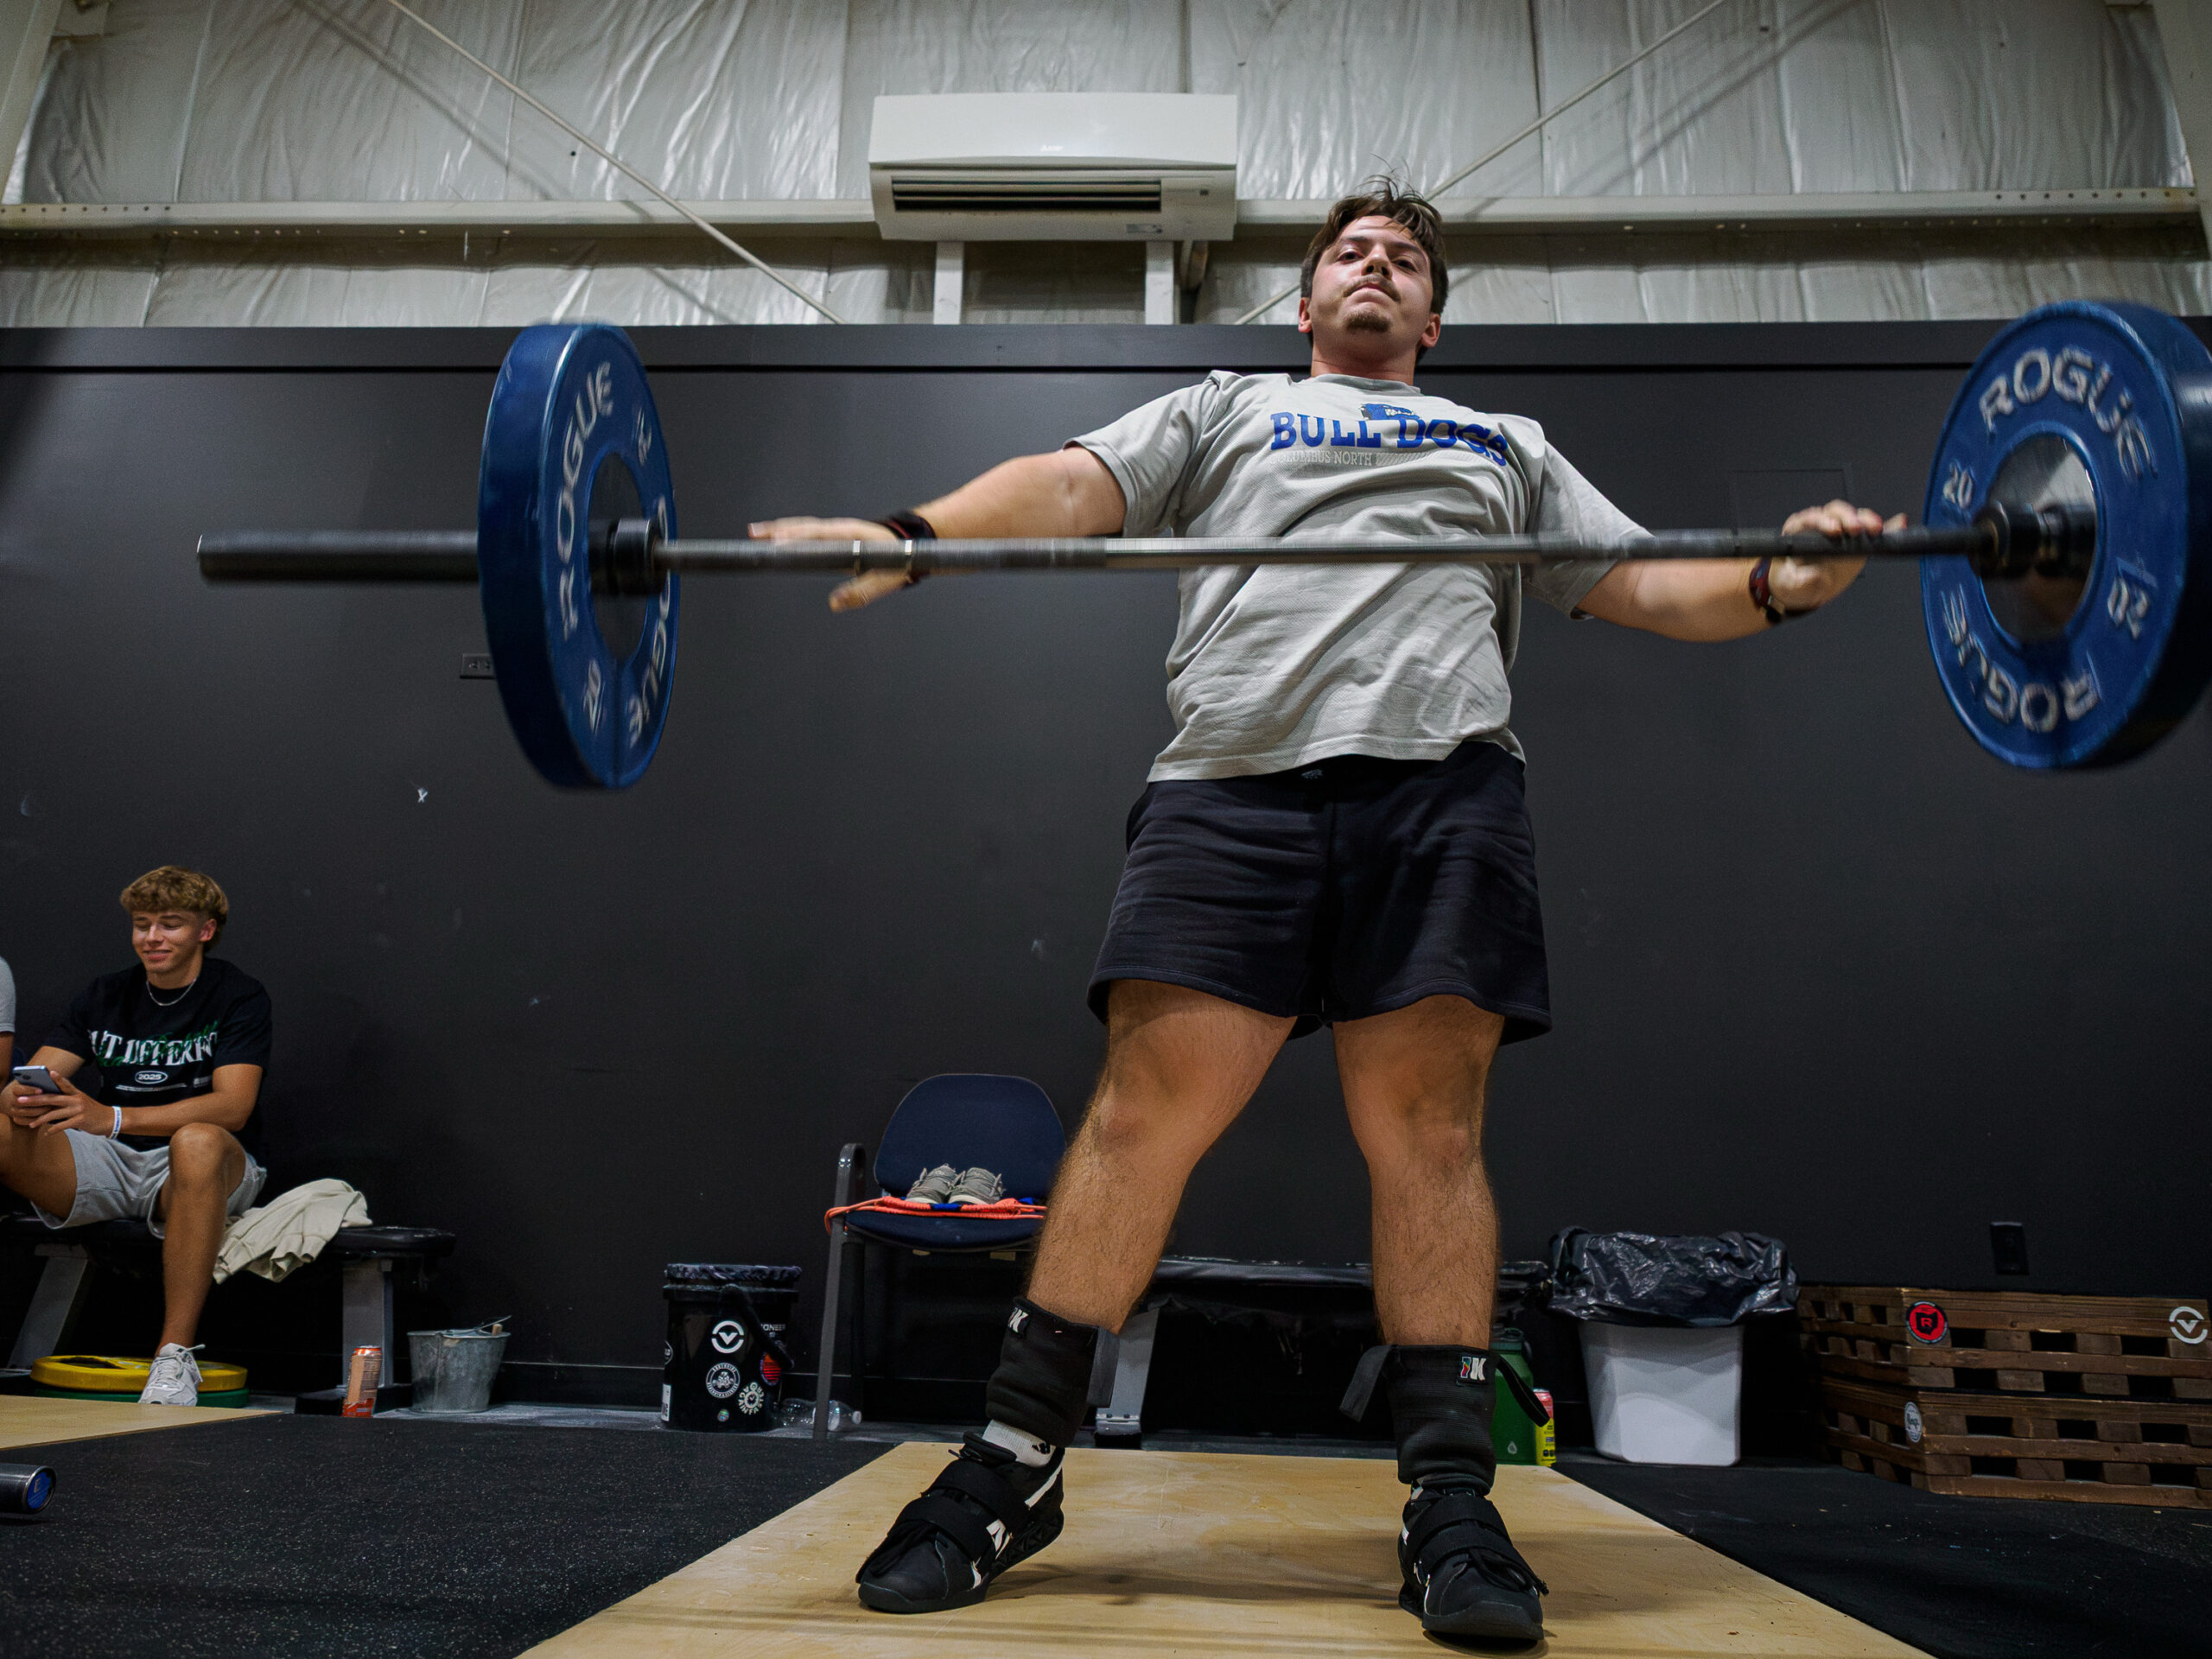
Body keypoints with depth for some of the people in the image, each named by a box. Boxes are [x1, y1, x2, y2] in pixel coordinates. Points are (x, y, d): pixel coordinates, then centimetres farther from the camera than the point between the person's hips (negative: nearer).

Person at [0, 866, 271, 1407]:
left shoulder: (239, 996, -2)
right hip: (106, 1165, 4)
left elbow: (232, 1107, -17)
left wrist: (112, 1117, -30)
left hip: (191, 1178, -4)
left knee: (198, 1141, -39)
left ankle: (175, 1355, -35)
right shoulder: (105, 995, 12)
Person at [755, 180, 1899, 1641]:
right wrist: (911, 537, -6)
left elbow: (1642, 583, 24)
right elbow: (1073, 486, 13)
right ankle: (1014, 1471, 3)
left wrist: (1777, 585, 1)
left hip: (1441, 786, 2)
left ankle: (1453, 1505, 6)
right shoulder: (1225, 410, 29)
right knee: (1145, 1113, -8)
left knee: (1429, 1133, -4)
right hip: (1233, 779, -1)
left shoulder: (1507, 446, 33)